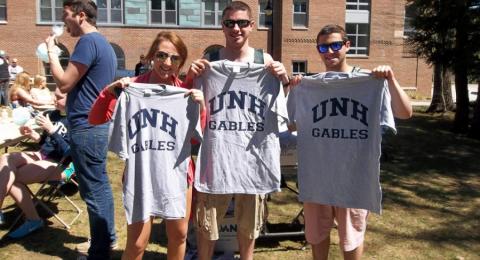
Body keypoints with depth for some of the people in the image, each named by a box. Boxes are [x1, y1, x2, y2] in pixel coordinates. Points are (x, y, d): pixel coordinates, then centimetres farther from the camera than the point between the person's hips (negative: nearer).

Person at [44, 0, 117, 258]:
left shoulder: (88, 41, -15)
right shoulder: (103, 43, 16)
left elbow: (64, 83, -16)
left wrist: (51, 50, -5)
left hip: (86, 127, -10)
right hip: (98, 124, 10)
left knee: (93, 191, -2)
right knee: (100, 186, 17)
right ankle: (107, 238, 29)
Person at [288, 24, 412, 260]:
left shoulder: (370, 81, -6)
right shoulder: (309, 85, 2)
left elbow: (405, 113, -14)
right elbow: (293, 126, 2)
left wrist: (391, 79, -26)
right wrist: (293, 91, -10)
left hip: (354, 173, -2)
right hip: (316, 173, 3)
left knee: (352, 234, 16)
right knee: (316, 232, 20)